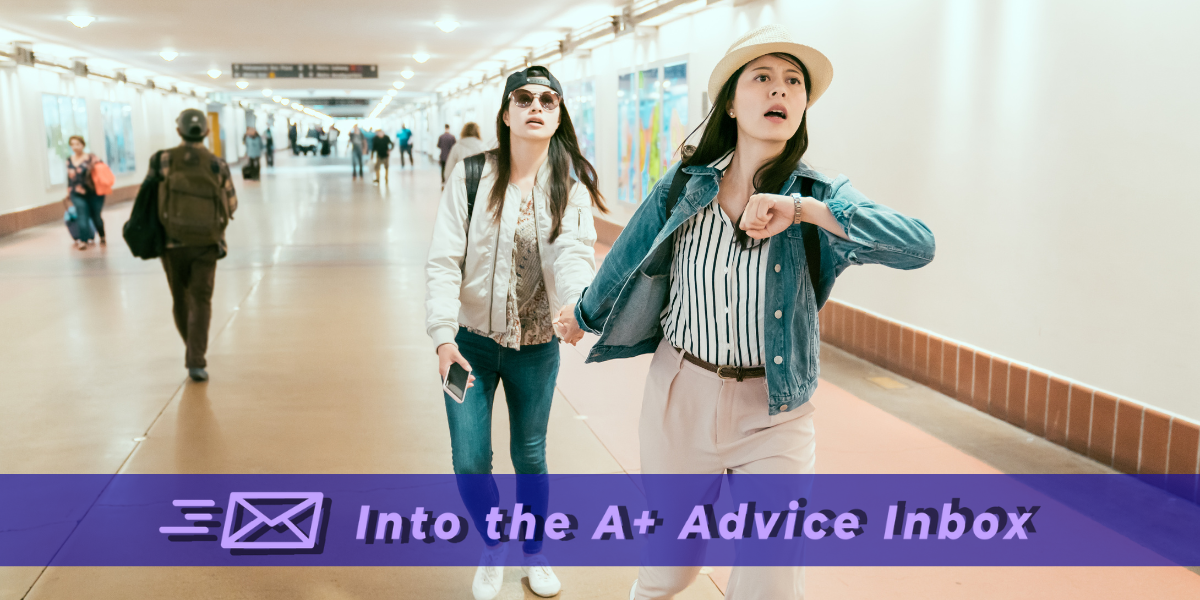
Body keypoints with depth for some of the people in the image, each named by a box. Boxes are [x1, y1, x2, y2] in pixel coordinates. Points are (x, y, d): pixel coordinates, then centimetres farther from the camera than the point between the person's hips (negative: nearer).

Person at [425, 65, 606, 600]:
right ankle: (492, 549, 31)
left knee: (530, 456, 14)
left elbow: (574, 254, -22)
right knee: (470, 461, 1)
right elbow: (444, 261, -10)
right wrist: (444, 336, -20)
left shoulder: (571, 186, -6)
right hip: (471, 341, 0)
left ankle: (534, 551, 39)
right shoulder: (472, 176, -7)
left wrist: (577, 306, -43)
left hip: (537, 346, 1)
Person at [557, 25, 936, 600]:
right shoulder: (684, 185, -3)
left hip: (773, 413, -1)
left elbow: (918, 246, -23)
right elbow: (627, 261, 12)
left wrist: (801, 209, -29)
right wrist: (585, 313, 27)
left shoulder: (820, 197, -7)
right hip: (679, 399, 1)